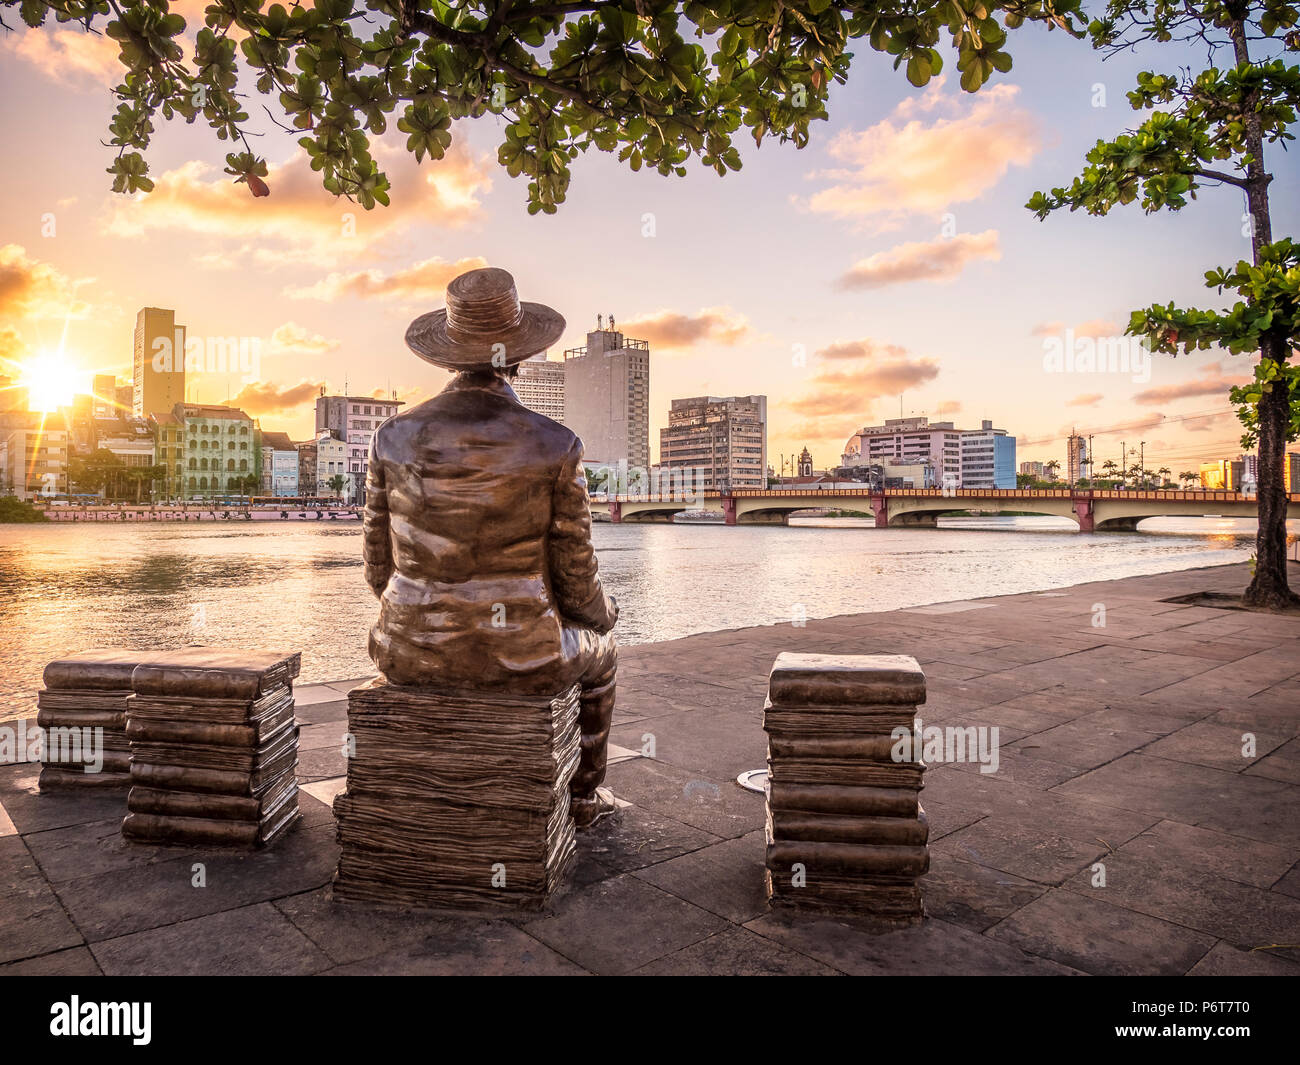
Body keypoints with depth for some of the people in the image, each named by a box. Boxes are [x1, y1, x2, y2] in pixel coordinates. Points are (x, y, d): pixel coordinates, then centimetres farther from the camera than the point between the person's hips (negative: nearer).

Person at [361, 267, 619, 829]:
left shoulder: (394, 437, -5)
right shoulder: (556, 446, -14)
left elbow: (381, 566, 3)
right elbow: (574, 580, -8)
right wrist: (599, 611, 16)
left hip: (415, 654, 3)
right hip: (515, 658, -2)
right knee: (595, 650, 33)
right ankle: (584, 796, 48)